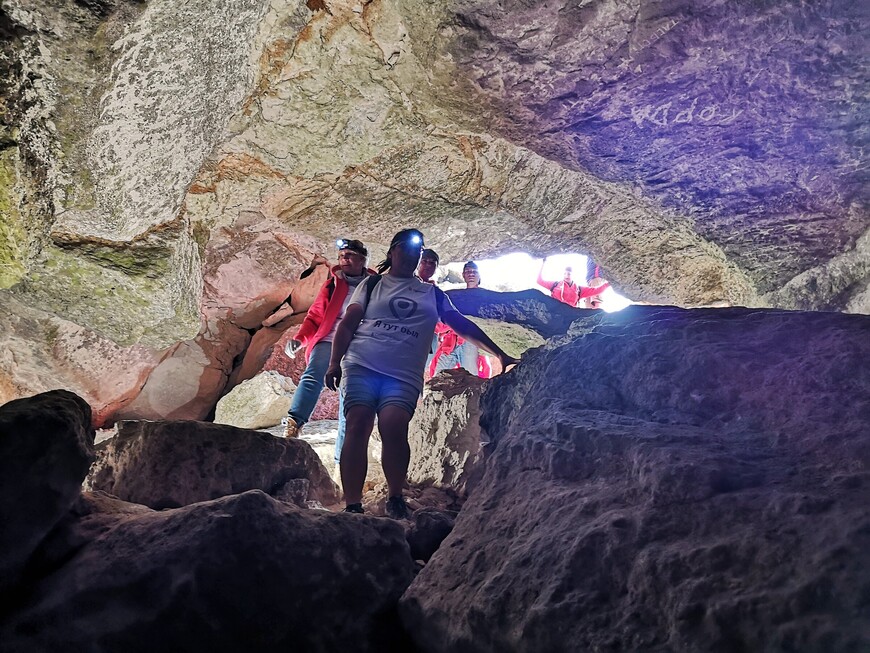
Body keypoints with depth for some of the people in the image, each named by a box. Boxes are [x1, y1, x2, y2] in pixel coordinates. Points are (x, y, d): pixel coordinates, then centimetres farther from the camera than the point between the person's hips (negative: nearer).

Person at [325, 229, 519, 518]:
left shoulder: (432, 294, 23)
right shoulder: (372, 284, 19)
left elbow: (463, 325, 23)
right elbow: (347, 324, 11)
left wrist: (500, 354, 19)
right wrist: (335, 362, -2)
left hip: (404, 375, 0)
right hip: (362, 366, 0)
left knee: (394, 426, -24)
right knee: (358, 426, -16)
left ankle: (396, 499, -10)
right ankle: (352, 506, -16)